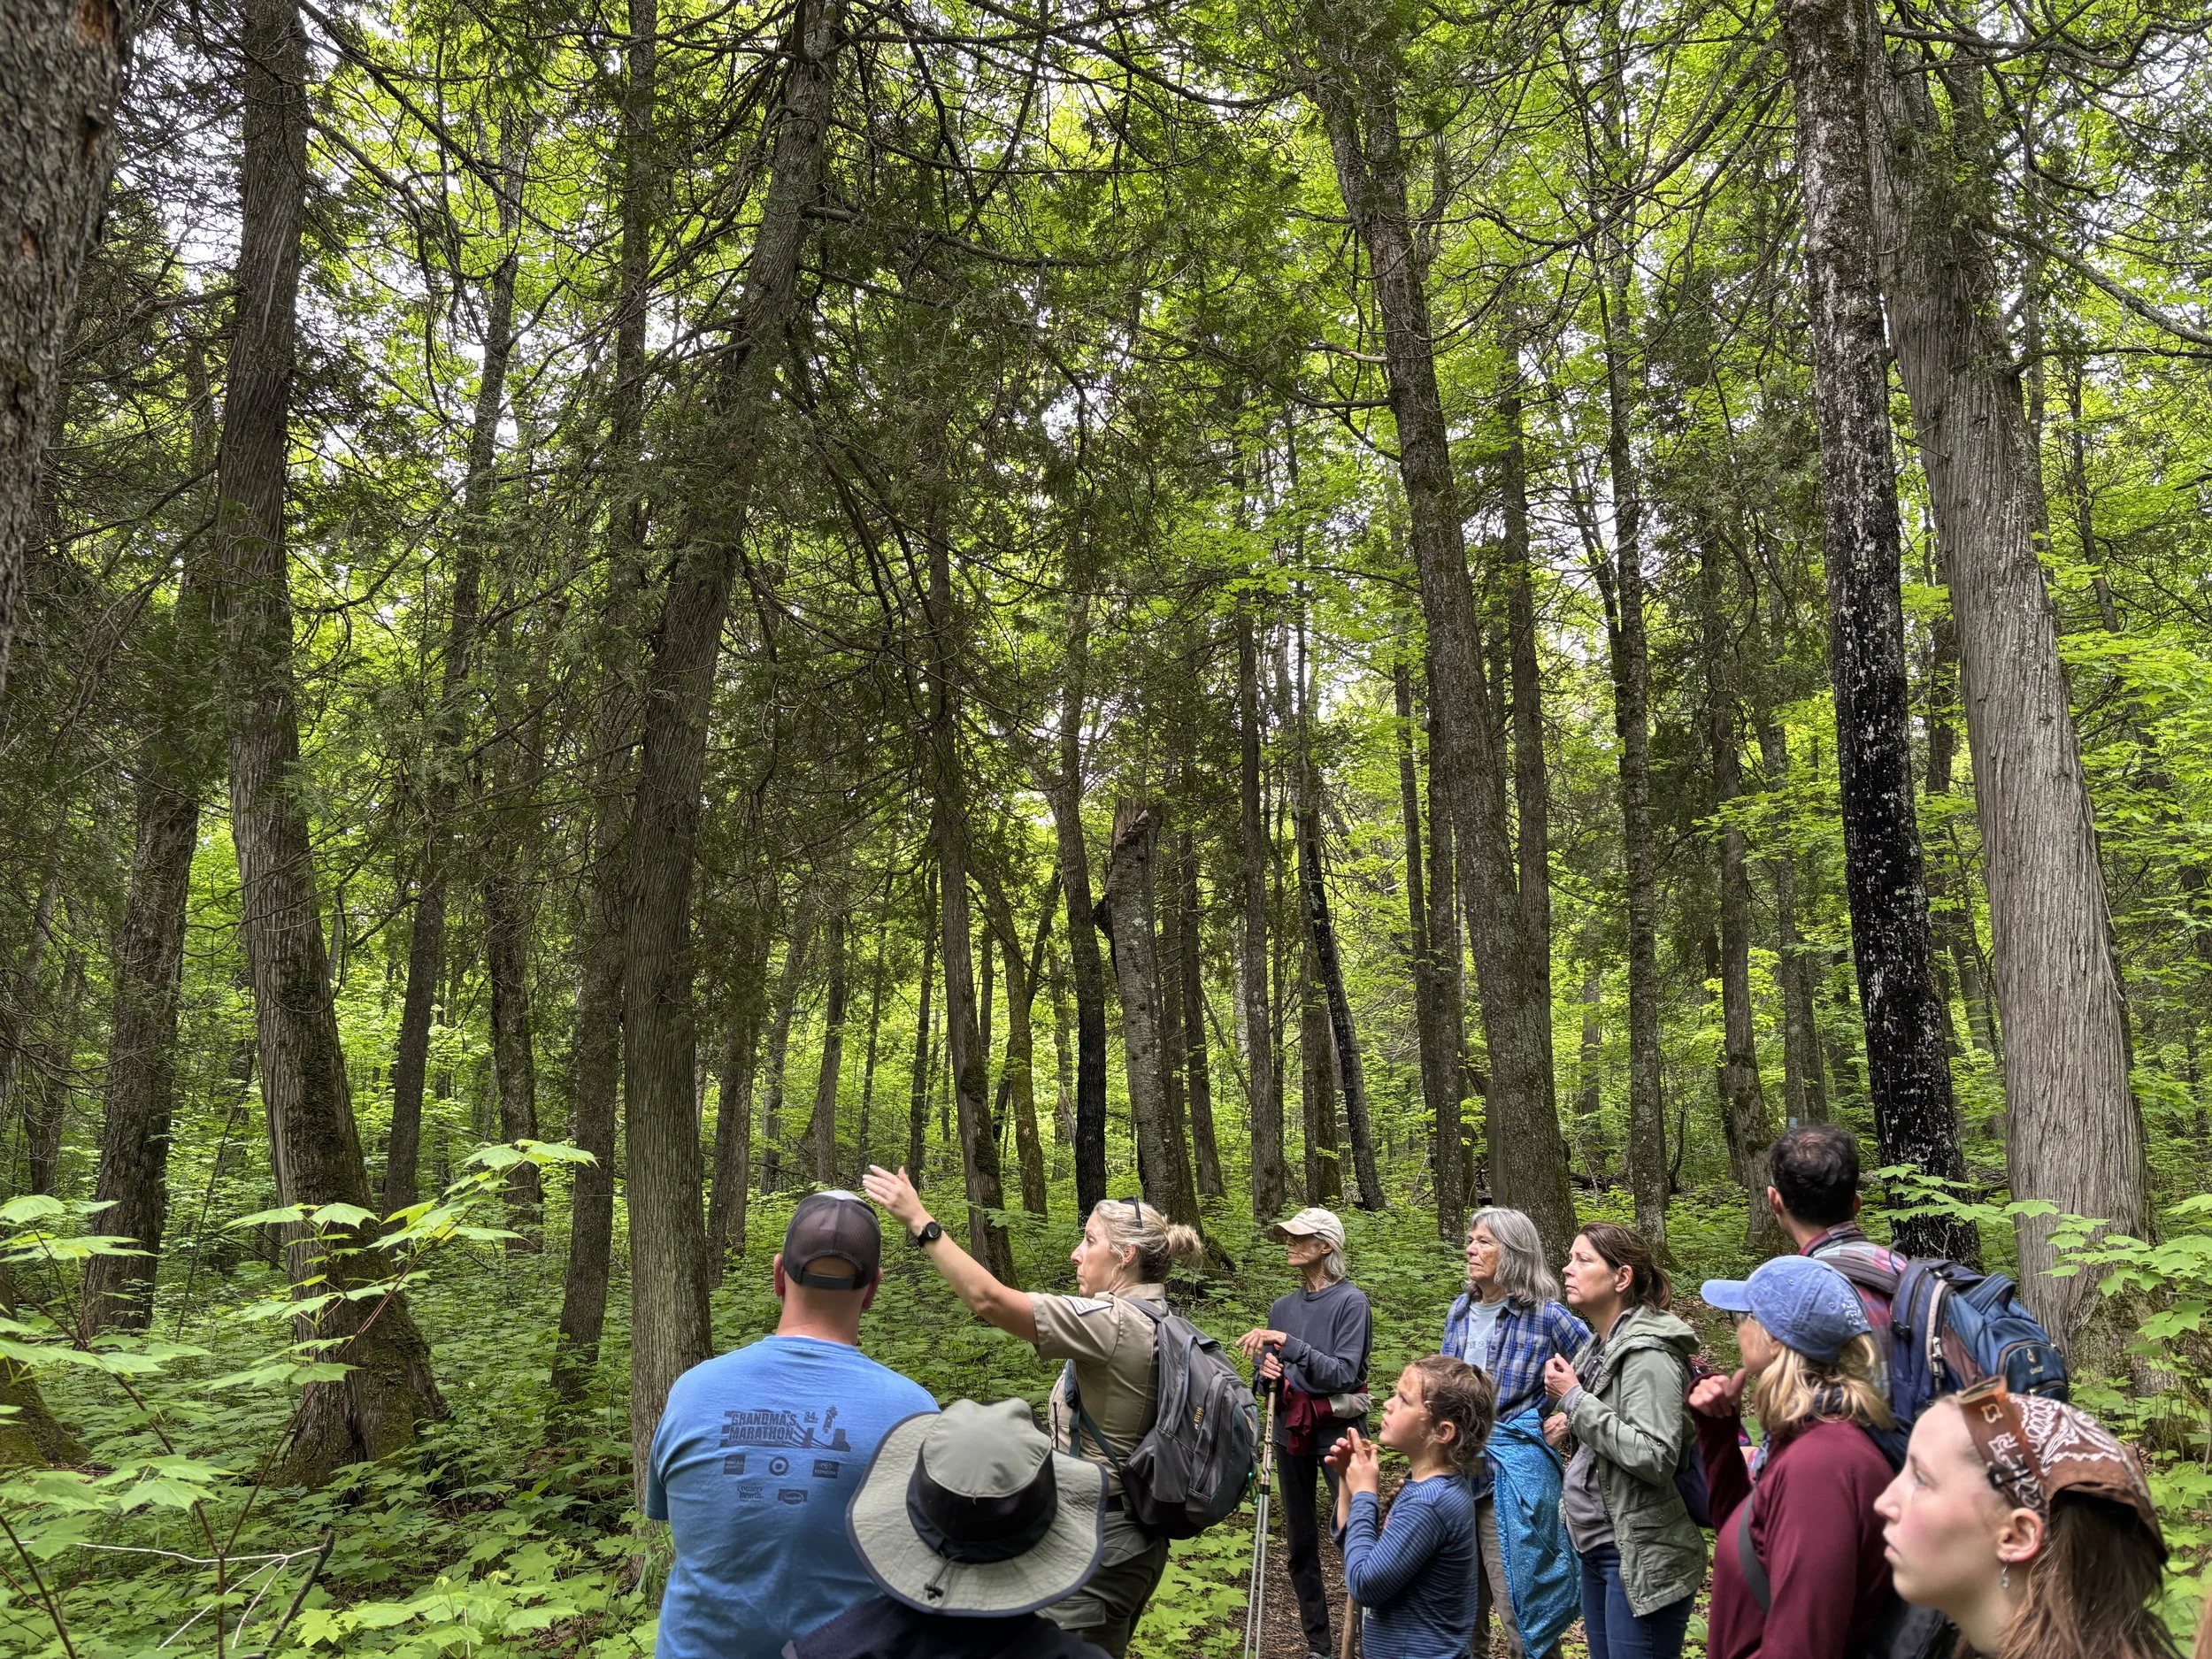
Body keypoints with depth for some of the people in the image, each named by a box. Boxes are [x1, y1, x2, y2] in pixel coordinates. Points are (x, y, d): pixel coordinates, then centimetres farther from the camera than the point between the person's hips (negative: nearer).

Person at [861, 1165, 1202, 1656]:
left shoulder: (1113, 1323, -22)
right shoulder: (1160, 1322, 6)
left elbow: (990, 1300, -26)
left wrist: (919, 1221, -22)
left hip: (1097, 1541, -9)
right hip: (1137, 1535, 9)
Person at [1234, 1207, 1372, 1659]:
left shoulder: (1351, 1301, -9)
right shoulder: (1283, 1307, 8)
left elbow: (1344, 1374, -17)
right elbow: (1265, 1372, 12)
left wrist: (1288, 1344, -26)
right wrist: (1266, 1369, -11)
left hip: (1337, 1430, -6)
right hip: (1291, 1430, 6)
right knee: (1301, 1542, 11)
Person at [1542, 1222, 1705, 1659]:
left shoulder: (1649, 1354, -18)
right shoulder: (1600, 1346, 9)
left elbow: (1655, 1457, -27)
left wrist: (1574, 1399, -22)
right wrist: (1573, 1431, 2)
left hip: (1641, 1558, -9)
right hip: (1598, 1545, 9)